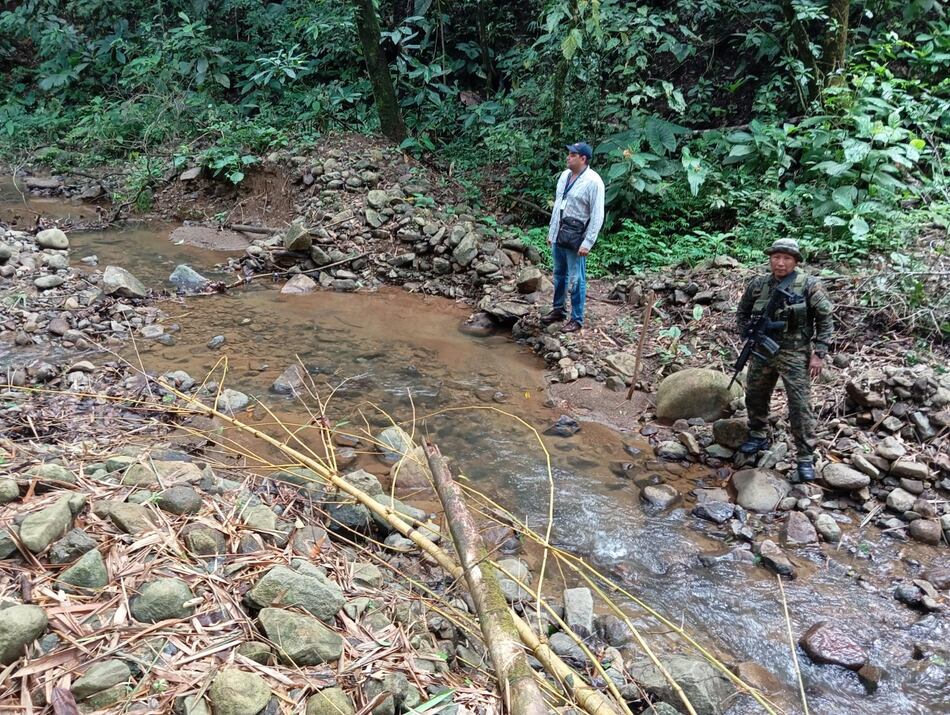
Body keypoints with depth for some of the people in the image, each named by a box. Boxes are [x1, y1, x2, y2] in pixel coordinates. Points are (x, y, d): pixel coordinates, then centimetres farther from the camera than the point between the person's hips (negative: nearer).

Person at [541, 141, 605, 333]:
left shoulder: (593, 181, -14)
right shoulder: (565, 175, 8)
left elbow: (597, 216, -15)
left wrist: (587, 243, -19)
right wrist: (551, 231, 16)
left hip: (576, 238, -7)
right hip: (559, 235, 7)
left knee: (576, 279, -1)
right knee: (559, 274, 17)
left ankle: (576, 319, 9)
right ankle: (558, 311, 30)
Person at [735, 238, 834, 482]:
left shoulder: (809, 285, -9)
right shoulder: (758, 284, 2)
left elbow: (825, 320, -6)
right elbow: (742, 312, 17)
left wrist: (819, 353, -10)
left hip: (794, 355, -4)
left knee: (800, 407, -4)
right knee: (755, 397, 17)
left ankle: (806, 457, 5)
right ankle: (758, 436, 40)